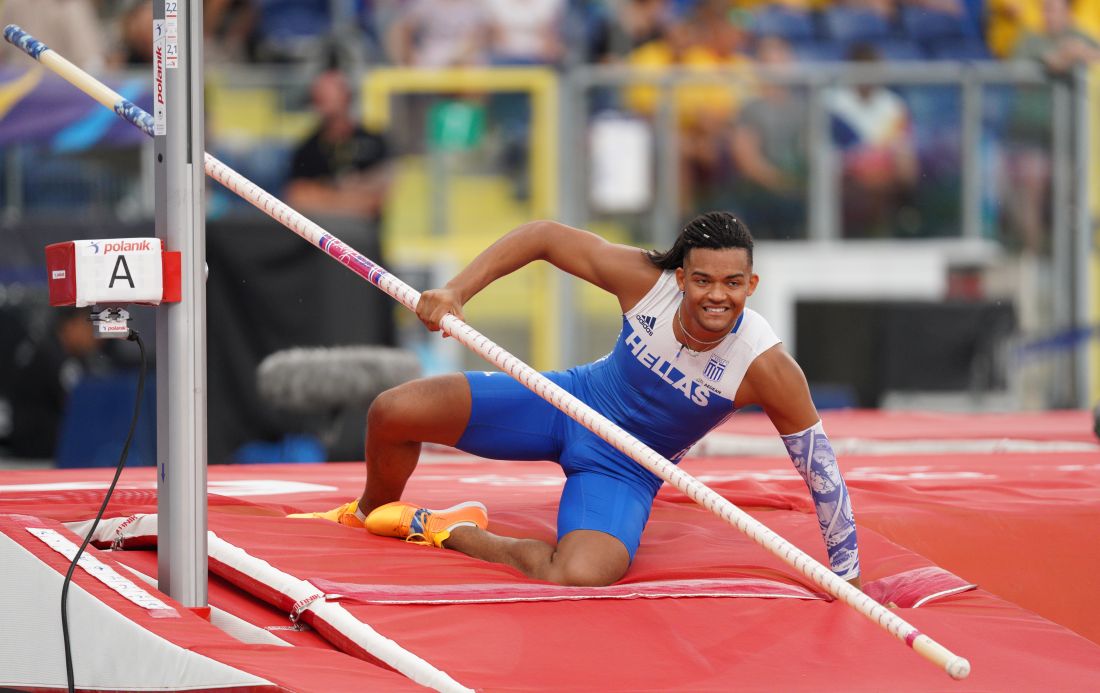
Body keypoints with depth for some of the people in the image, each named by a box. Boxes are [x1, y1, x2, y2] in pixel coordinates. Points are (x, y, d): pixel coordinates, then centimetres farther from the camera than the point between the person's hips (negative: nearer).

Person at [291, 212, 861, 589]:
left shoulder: (766, 368, -28)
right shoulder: (645, 280, -24)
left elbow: (817, 462, -19)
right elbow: (543, 236, -15)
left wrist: (847, 576, -16)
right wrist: (455, 291, -25)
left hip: (622, 468, -2)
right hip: (570, 404, 2)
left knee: (579, 578, -33)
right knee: (394, 412, -11)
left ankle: (450, 532, -4)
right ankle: (371, 515, 26)